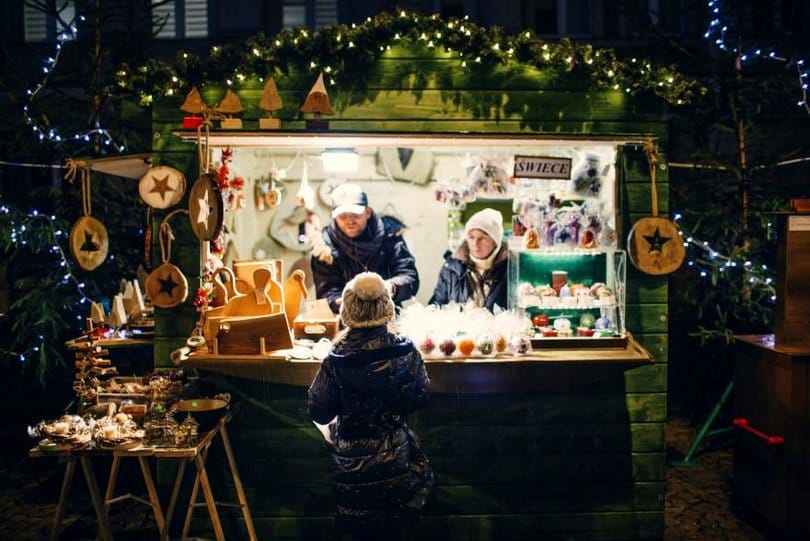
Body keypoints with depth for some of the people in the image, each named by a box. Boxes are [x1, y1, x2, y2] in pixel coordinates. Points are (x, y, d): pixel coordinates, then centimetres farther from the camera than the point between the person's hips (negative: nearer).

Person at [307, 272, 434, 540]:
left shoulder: (334, 362, -22)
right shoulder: (406, 352, -17)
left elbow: (318, 413, -12)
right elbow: (419, 397, -2)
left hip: (351, 465, -1)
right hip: (395, 458, 2)